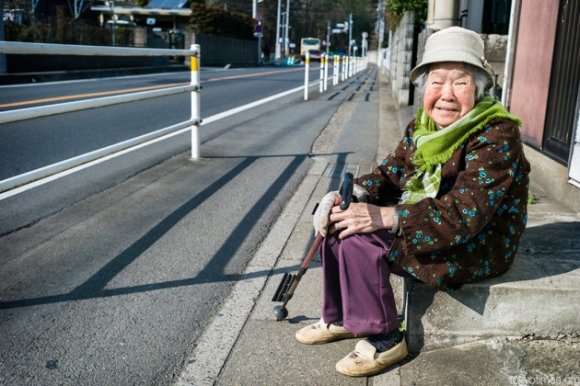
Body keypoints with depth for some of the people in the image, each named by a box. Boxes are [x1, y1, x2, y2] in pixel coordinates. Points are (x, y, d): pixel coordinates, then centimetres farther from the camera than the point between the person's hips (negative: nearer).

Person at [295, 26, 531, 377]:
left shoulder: (496, 137, -22)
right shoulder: (423, 126, 2)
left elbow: (464, 214, -31)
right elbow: (392, 172, 7)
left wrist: (386, 217, -37)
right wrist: (354, 192, -15)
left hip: (478, 247, -8)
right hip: (421, 218, 9)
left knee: (359, 239, -24)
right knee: (340, 221, 1)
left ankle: (385, 340, -6)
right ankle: (339, 319, 14)